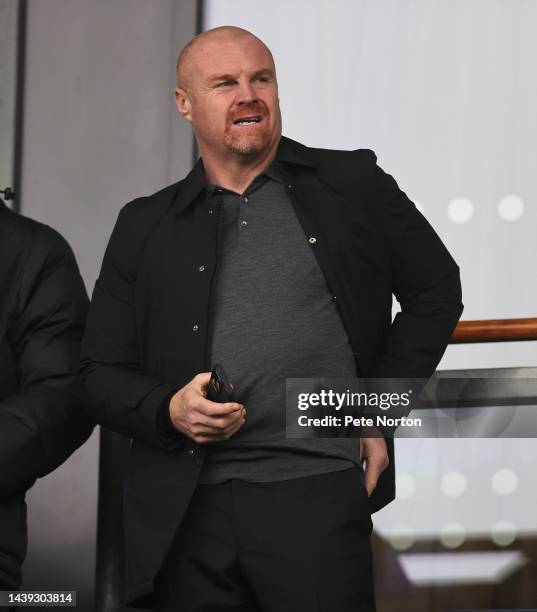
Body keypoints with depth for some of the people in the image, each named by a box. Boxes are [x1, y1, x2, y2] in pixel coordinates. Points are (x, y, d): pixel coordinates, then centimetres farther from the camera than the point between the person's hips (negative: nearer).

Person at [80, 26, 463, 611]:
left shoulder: (353, 185, 9)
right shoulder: (144, 226, 13)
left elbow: (436, 290, 16)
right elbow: (101, 374, 13)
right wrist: (169, 410, -8)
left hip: (315, 496, -2)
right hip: (186, 513, 2)